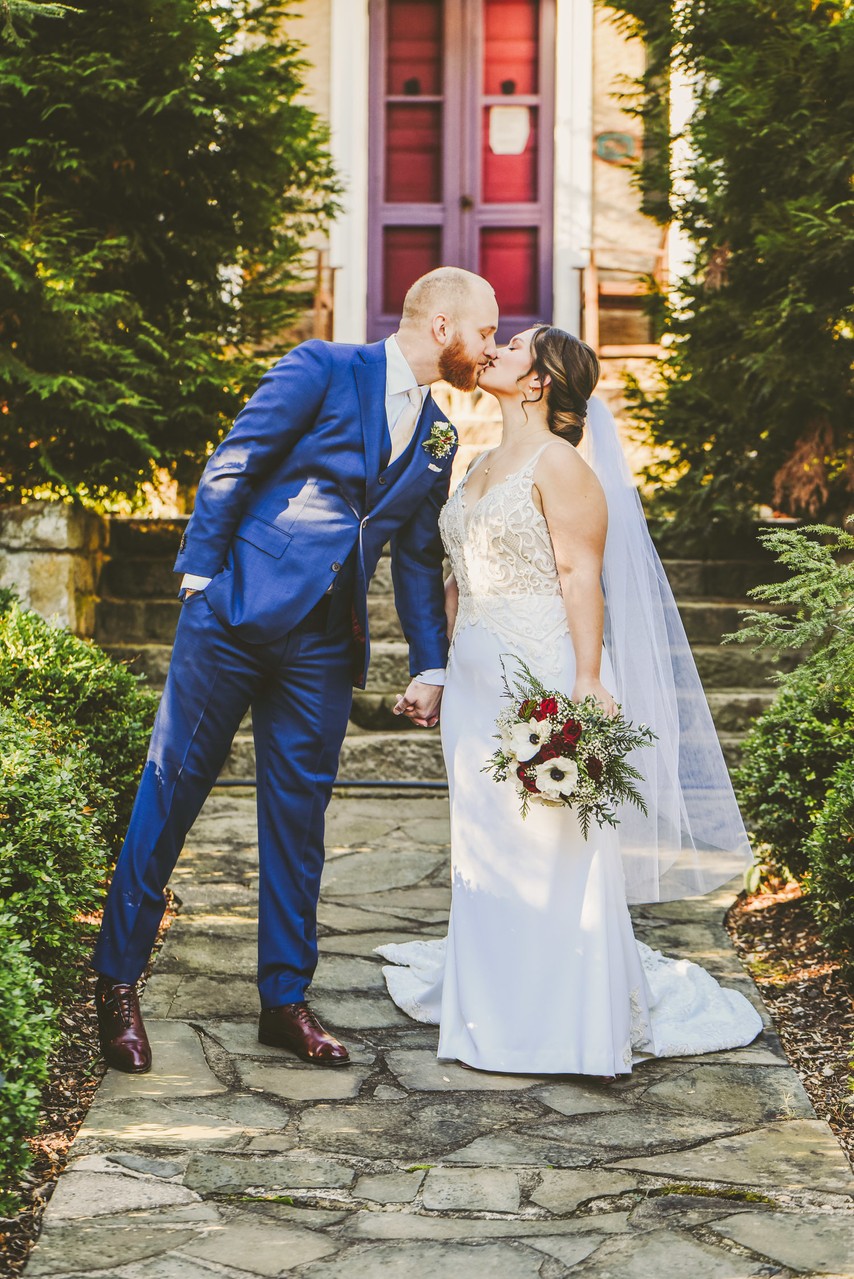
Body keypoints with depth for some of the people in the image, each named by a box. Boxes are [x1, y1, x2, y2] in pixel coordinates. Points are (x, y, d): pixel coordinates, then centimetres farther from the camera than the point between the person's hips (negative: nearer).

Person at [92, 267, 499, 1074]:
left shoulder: (439, 441, 15)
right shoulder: (324, 369, -4)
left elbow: (418, 559, 20)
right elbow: (232, 467, -6)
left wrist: (430, 666, 17)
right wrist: (199, 575, -12)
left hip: (324, 645, 6)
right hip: (237, 614, -5)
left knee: (299, 818, 8)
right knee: (172, 790, 1)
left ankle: (285, 999, 19)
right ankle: (117, 983, 12)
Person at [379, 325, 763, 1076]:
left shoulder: (559, 463, -8)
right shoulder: (483, 468, 18)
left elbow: (582, 576, -15)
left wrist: (588, 682, -22)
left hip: (543, 672, -8)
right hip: (478, 679, 8)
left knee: (552, 847, -3)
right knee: (485, 841, 11)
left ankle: (572, 1021, 6)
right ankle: (496, 1006, 22)